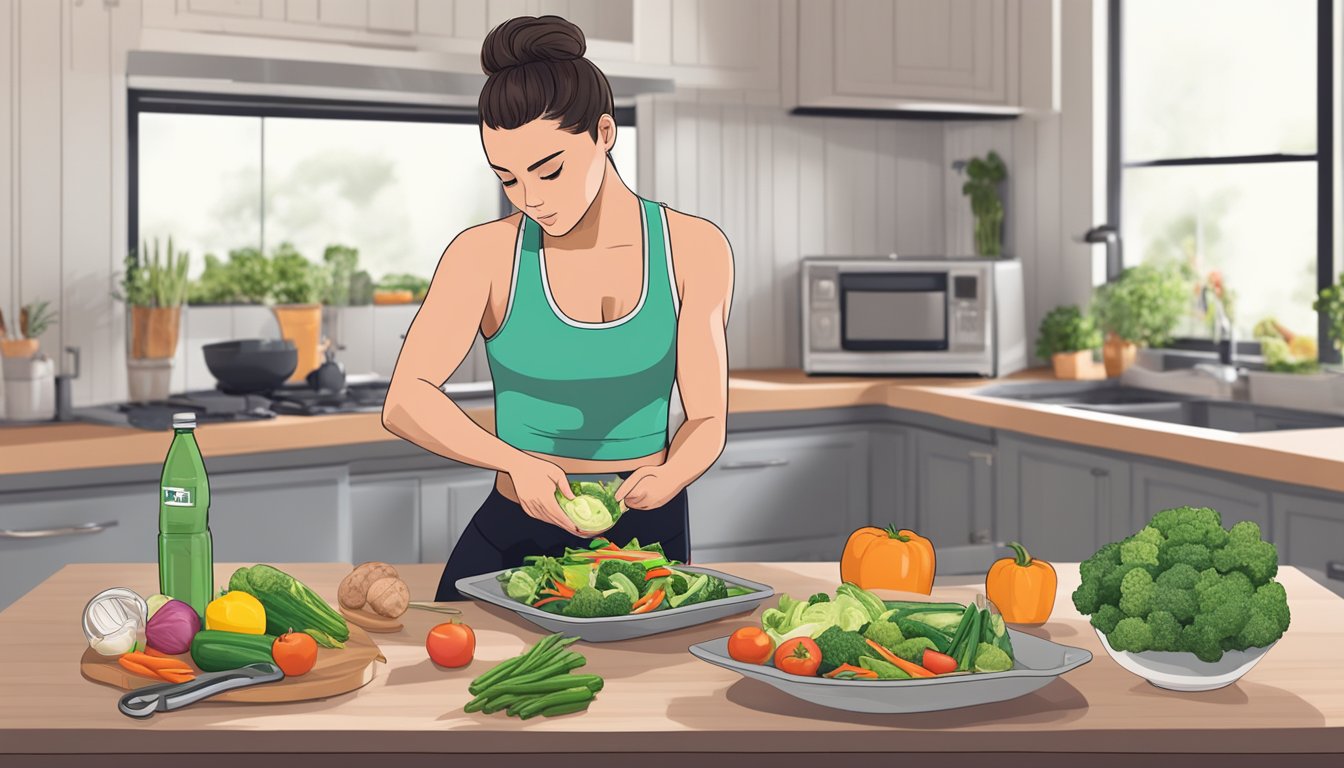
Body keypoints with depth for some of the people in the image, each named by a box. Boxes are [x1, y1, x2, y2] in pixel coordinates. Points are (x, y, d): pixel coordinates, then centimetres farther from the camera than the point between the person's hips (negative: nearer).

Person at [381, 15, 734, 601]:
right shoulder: (486, 255, -9)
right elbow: (405, 403, -18)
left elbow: (706, 421, -4)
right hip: (513, 535, 0)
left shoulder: (693, 251, -5)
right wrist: (513, 461, -35)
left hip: (648, 536, 1)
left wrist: (669, 475, -27)